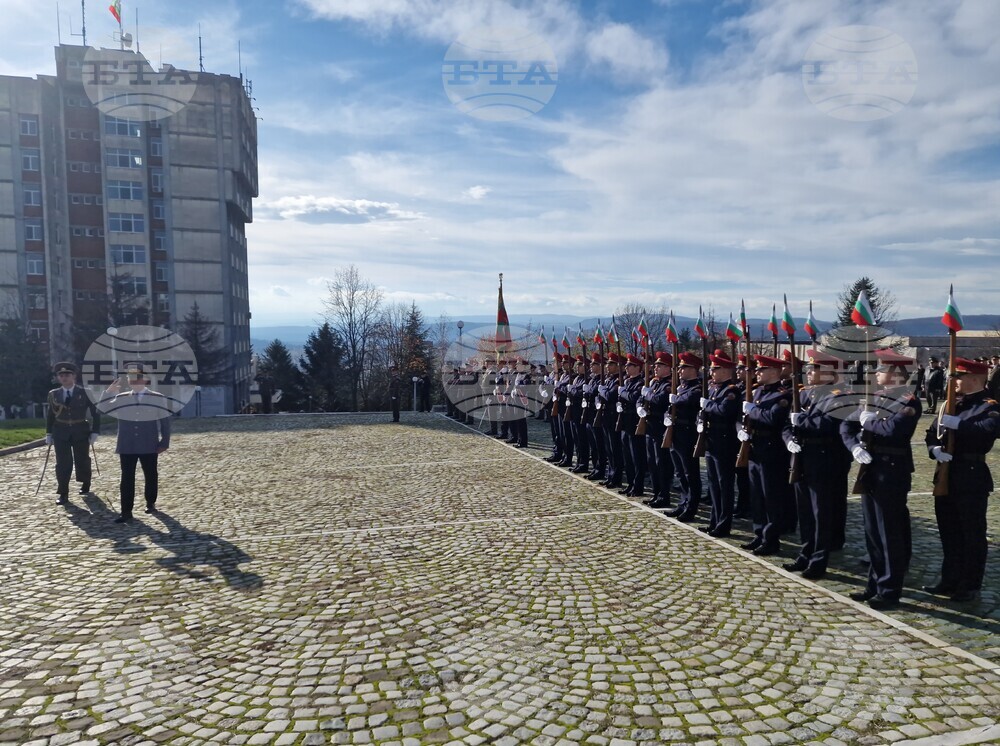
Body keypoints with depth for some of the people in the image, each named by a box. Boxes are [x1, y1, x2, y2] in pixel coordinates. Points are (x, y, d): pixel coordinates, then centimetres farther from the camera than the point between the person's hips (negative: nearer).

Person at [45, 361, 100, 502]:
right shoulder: (53, 394, 5)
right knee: (62, 463, -2)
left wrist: (94, 432, -9)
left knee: (82, 460, 10)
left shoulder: (84, 393, -4)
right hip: (61, 433, 2)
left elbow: (95, 413, -4)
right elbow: (50, 415, 10)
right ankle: (63, 493, 4)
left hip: (81, 432, -1)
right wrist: (49, 434, 6)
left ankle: (85, 484, 33)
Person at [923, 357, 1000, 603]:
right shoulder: (952, 403, 13)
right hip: (946, 475, 7)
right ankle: (950, 581, 26)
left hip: (972, 477, -7)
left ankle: (970, 586, 15)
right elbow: (932, 433, 9)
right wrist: (935, 449, -10)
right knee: (948, 532, 15)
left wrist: (958, 424, -32)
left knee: (972, 534, 4)